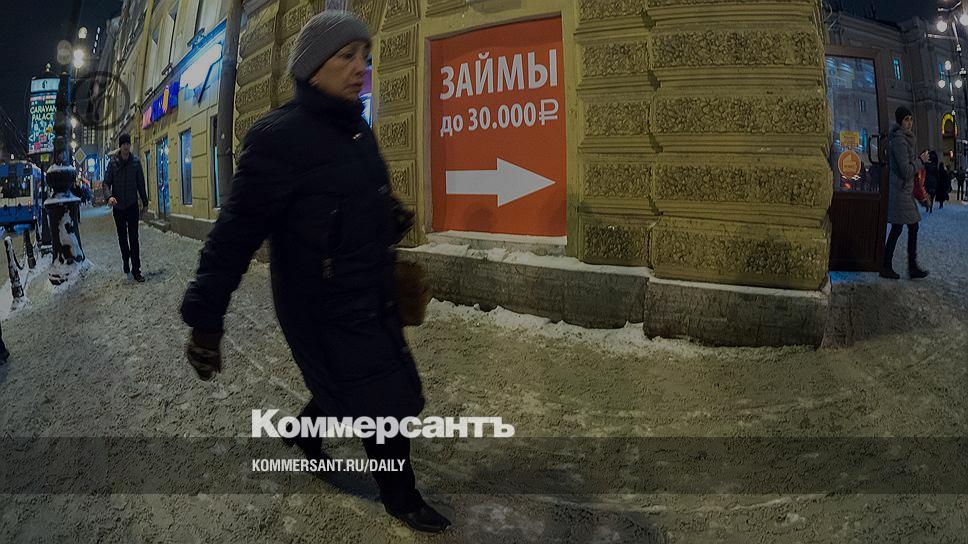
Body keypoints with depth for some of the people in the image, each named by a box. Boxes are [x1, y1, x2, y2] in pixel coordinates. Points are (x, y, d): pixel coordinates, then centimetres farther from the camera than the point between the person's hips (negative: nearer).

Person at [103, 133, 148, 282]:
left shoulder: (136, 162, 0)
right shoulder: (113, 162, -2)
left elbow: (141, 184, 6)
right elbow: (106, 183, -1)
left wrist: (145, 202, 9)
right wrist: (109, 196, -20)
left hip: (132, 205, -1)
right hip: (118, 206, 1)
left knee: (134, 239, -4)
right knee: (122, 238, 12)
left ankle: (136, 270, -5)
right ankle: (126, 263, 28)